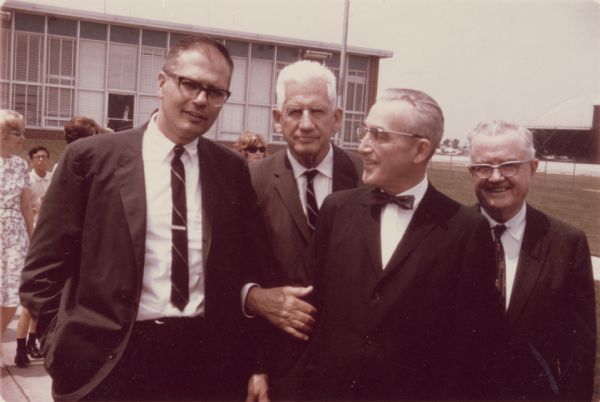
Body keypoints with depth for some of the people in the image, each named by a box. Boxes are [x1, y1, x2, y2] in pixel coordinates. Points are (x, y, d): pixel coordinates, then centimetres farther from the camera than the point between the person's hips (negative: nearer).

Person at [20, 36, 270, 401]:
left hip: (210, 360, 3)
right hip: (109, 360, -3)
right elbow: (46, 268, -2)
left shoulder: (233, 169, 5)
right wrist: (70, 346, -8)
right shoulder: (92, 157, -3)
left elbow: (247, 264, 10)